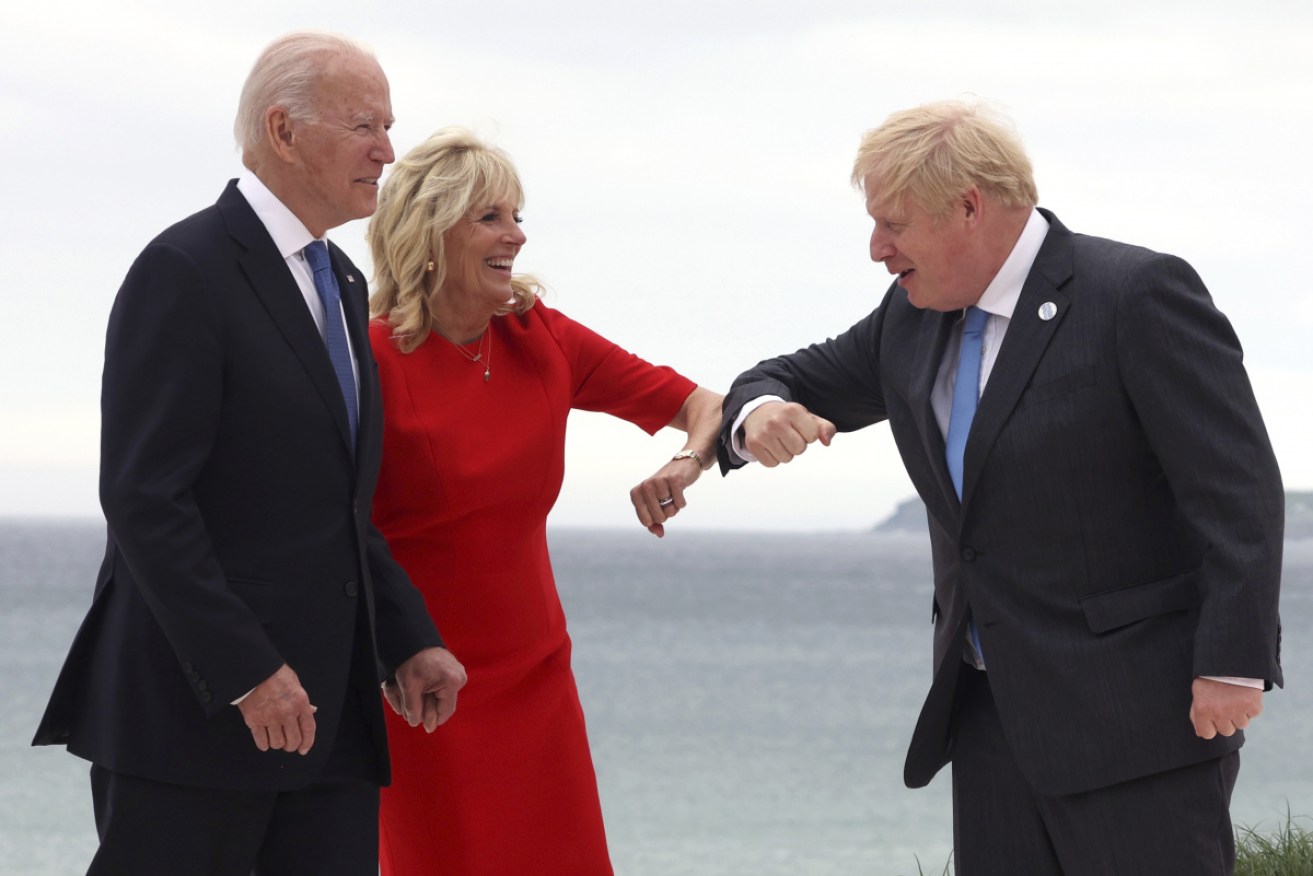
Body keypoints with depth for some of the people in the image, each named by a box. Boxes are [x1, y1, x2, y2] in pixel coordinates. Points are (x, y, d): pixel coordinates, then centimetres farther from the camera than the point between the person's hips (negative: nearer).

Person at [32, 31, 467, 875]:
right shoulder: (184, 272, -10)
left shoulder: (342, 284, 18)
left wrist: (408, 640, 11)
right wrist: (245, 671, -21)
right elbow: (144, 498, -17)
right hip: (193, 703, -8)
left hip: (326, 709, 8)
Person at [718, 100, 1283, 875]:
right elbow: (800, 383, 21)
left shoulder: (1140, 296, -12)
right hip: (994, 709, 7)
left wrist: (1233, 665, -21)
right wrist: (759, 414, -5)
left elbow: (1236, 485, -15)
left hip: (1135, 709, -7)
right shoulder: (913, 319, 11)